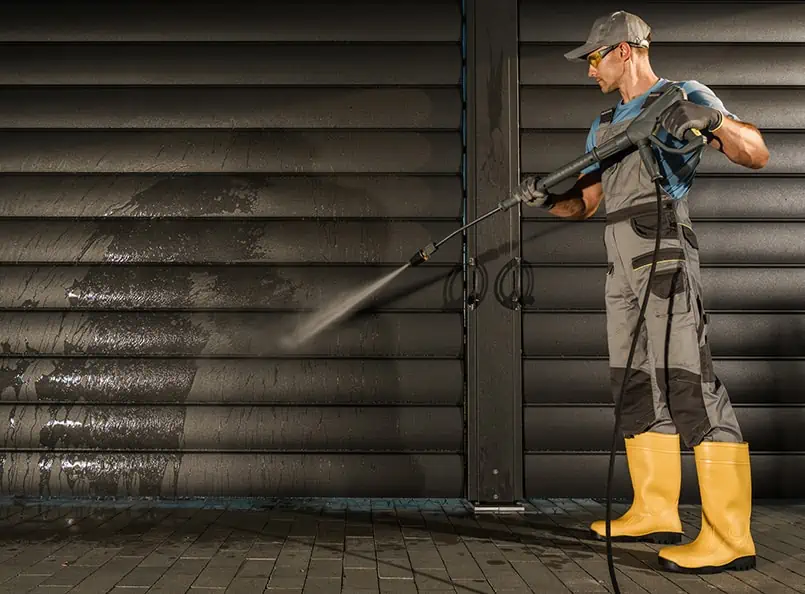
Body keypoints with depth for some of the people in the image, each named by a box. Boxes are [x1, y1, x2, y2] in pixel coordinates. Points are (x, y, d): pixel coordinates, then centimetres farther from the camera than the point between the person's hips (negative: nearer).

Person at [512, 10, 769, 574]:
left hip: (665, 257, -8)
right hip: (624, 266, 8)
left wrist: (716, 120, -23)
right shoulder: (604, 126, 23)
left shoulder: (685, 95, 3)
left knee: (689, 383, -14)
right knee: (636, 385, 8)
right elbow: (584, 203, 21)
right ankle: (655, 512, 16)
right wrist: (545, 198, 2)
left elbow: (756, 154, -5)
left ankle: (729, 536, -14)